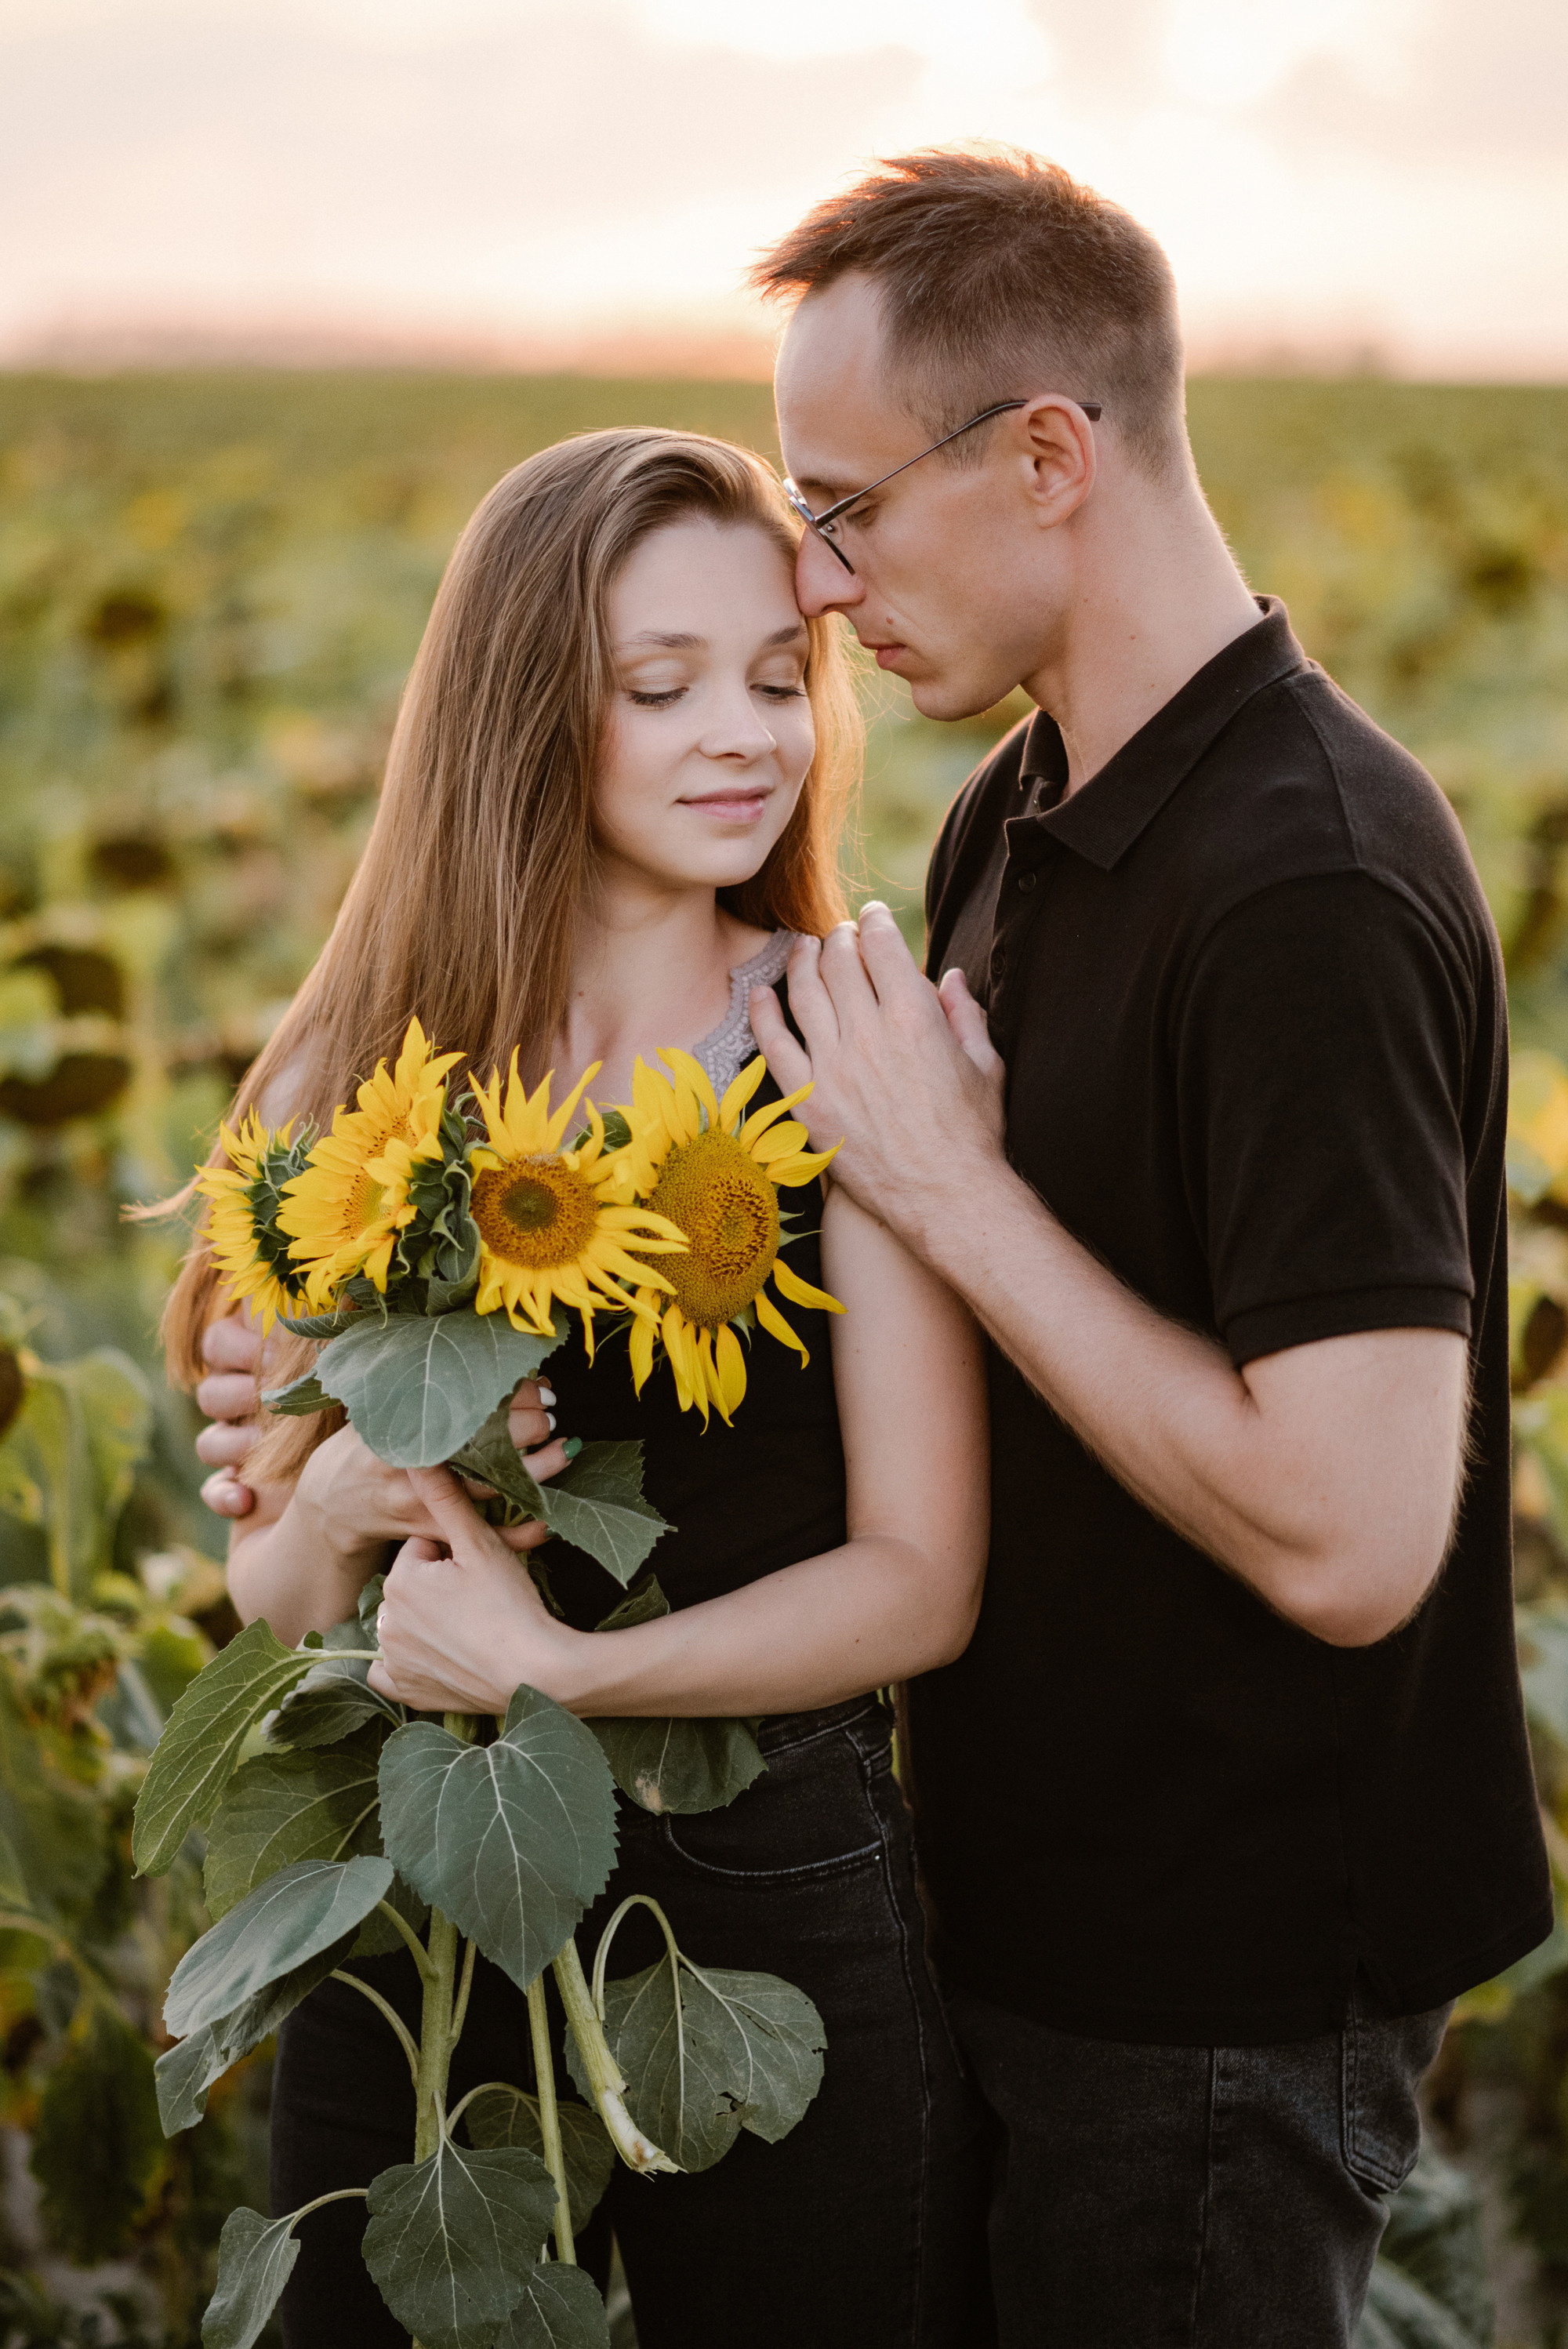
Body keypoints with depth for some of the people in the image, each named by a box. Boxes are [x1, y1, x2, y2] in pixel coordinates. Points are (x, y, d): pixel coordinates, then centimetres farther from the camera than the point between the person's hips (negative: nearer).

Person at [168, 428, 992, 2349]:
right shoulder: (356, 1073, -1)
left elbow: (922, 1577, -10)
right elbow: (263, 1582, 5)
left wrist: (568, 1668, -22)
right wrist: (335, 1503, -17)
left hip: (776, 1900, -2)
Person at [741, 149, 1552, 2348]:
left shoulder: (1312, 889, -25)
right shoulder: (1017, 820, 4)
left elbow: (1349, 1539, -30)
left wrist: (948, 1182, -22)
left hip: (1224, 1996, -9)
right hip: (1037, 1911, 9)